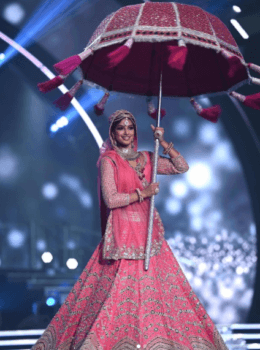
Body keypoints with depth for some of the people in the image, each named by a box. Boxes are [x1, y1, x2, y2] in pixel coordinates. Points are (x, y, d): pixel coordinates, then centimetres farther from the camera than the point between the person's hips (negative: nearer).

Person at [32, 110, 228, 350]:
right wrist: (143, 193, -10)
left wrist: (163, 143, 3)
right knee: (123, 289, -7)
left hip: (148, 232, 6)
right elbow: (111, 199, -15)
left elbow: (182, 167, 11)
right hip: (123, 233, -6)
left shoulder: (145, 158, 11)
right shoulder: (108, 160, -5)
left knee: (153, 285, 6)